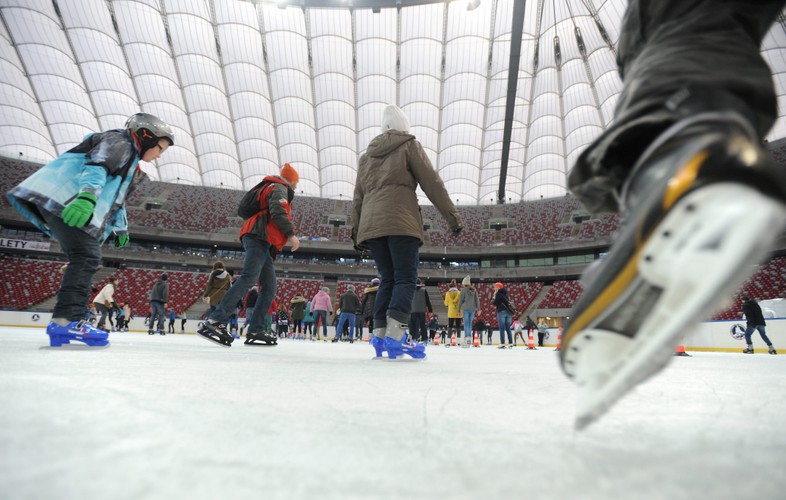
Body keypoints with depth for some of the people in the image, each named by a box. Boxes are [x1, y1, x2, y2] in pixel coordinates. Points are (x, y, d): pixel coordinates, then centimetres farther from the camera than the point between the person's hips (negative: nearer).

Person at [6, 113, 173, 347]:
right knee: (86, 257, -20)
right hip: (65, 199, -10)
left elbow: (115, 195, 39)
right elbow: (98, 164, -22)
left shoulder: (130, 160, 30)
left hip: (78, 205, 10)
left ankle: (64, 326, 7)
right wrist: (88, 195, -39)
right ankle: (66, 319, -26)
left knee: (86, 259, 6)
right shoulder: (120, 142, -1)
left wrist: (120, 227, 44)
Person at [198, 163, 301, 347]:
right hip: (258, 238, -10)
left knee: (269, 287, 4)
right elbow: (278, 212, -15)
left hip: (260, 242, 10)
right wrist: (291, 234, -19)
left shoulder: (271, 189, 34)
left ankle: (254, 330, -1)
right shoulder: (279, 188, 4)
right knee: (249, 278, -25)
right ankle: (215, 321, -33)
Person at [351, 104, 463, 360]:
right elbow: (432, 183, 1)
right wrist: (453, 216, 1)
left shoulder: (367, 154, 25)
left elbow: (358, 196, 21)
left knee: (387, 279, 9)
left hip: (371, 225, 6)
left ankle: (379, 337, 3)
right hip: (401, 222, -5)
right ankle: (395, 337, -18)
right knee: (405, 279, -7)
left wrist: (356, 232, 22)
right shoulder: (409, 145, 10)